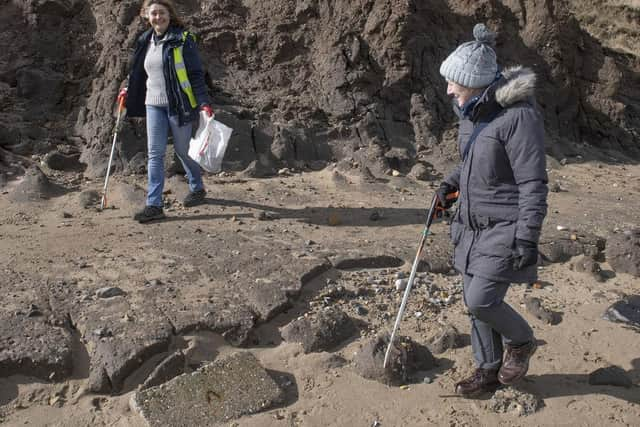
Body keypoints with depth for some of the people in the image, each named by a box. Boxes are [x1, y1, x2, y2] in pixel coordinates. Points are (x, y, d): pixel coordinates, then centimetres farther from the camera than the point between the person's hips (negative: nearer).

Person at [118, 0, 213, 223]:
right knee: (155, 153, -2)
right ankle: (154, 205, -2)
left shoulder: (183, 39, -7)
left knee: (183, 150, 9)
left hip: (178, 105, -4)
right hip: (154, 104, 5)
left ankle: (197, 188, 34)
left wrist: (204, 102, -17)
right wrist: (128, 90, 13)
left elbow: (196, 74, -10)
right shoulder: (145, 41, 10)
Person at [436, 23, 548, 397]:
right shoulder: (475, 110, 6)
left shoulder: (519, 115, -20)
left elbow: (533, 183, -20)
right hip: (474, 226, 8)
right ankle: (489, 372, 30)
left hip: (504, 229, -8)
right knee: (475, 301, 12)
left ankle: (521, 341, 25)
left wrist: (528, 239, -22)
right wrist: (452, 183, 6)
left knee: (481, 301, -8)